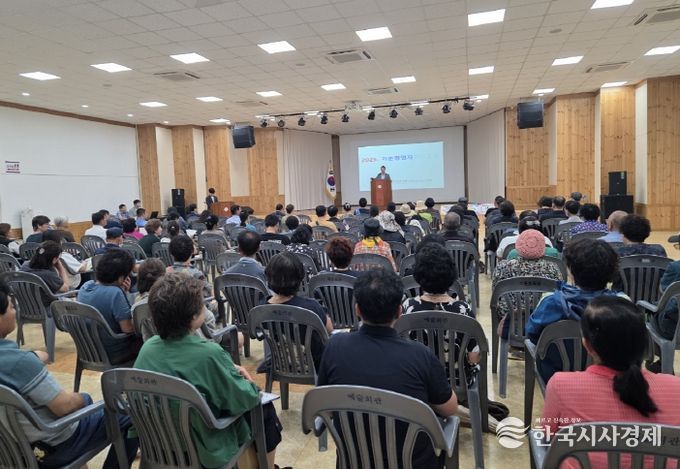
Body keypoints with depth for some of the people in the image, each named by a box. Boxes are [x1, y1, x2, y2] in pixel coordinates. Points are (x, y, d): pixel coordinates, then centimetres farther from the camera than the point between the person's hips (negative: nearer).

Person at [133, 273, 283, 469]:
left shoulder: (147, 347, -12)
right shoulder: (209, 353, -31)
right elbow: (245, 400, -20)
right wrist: (250, 385, 1)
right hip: (206, 449, -6)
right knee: (264, 409, 16)